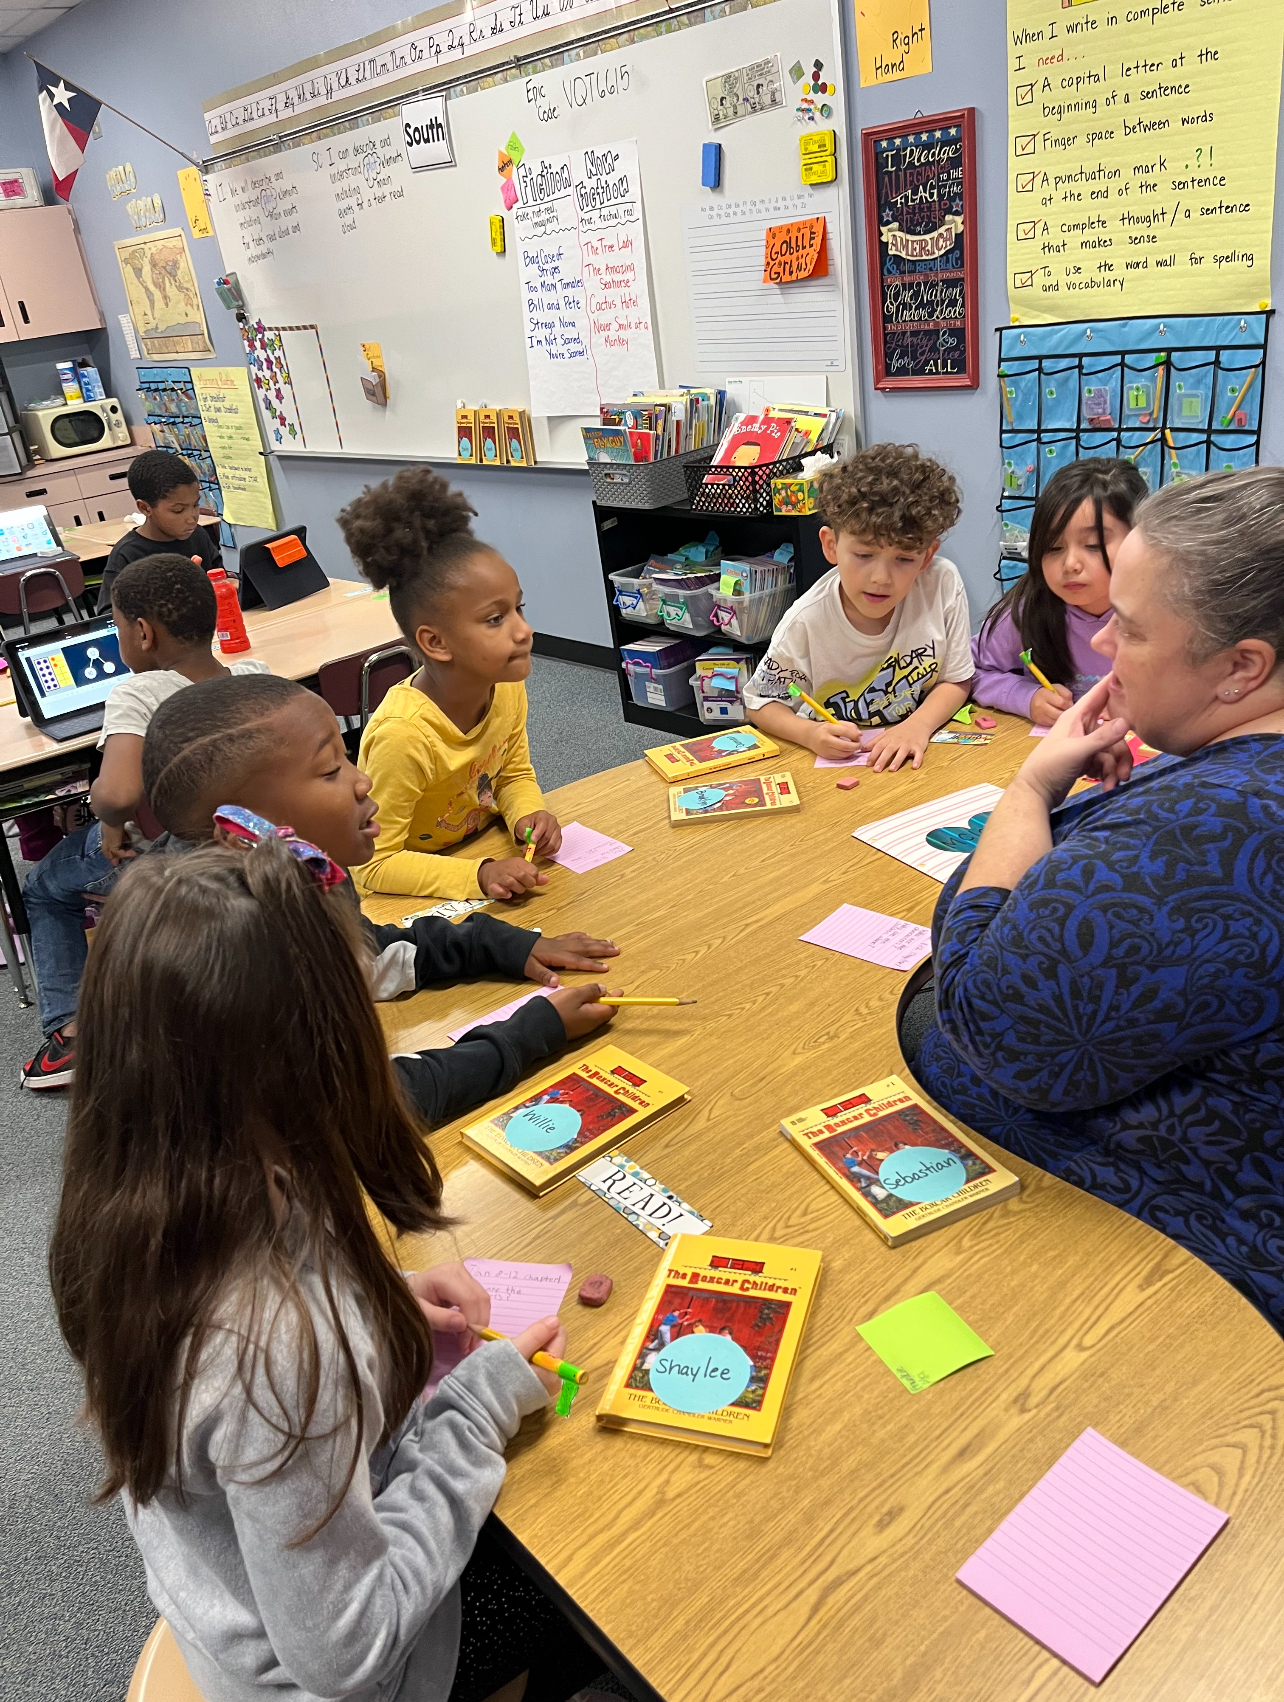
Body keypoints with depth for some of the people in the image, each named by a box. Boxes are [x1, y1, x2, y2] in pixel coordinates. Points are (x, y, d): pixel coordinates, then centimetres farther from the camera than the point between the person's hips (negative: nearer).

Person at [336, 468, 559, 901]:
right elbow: (375, 865, -23)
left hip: (486, 859, 6)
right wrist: (479, 875, -34)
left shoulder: (508, 688, -11)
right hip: (413, 890, -6)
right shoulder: (404, 735, -30)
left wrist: (527, 814, -13)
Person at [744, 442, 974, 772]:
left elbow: (955, 681, -2)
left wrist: (919, 725, -21)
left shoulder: (943, 584, -14)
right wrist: (810, 734, -24)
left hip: (915, 757, 1)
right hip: (834, 765, -1)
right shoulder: (807, 623, -19)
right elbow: (761, 702, -5)